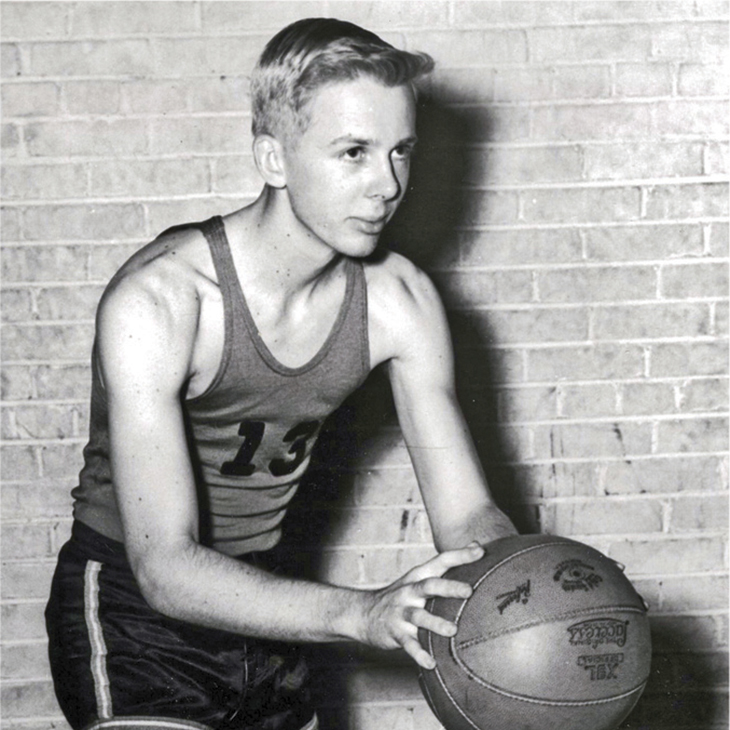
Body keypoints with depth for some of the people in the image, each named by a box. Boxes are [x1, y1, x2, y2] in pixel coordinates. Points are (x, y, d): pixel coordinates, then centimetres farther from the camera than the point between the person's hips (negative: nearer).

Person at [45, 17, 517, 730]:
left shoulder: (398, 299, -10)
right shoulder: (155, 302, -27)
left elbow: (467, 515, -6)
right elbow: (165, 567, -33)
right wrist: (361, 613, -46)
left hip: (255, 605, 6)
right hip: (132, 610, -5)